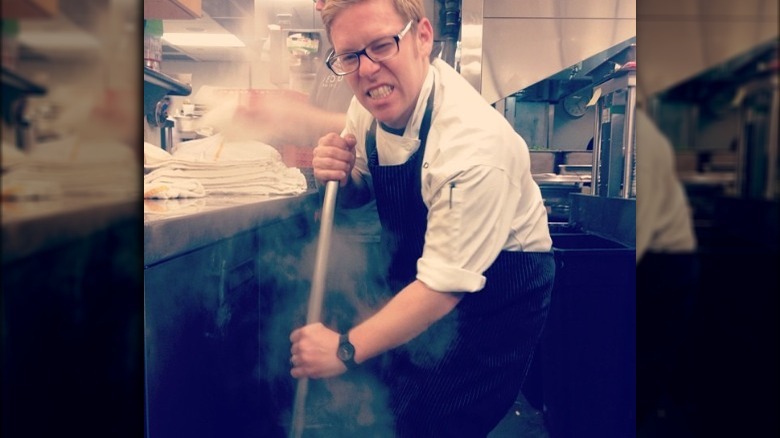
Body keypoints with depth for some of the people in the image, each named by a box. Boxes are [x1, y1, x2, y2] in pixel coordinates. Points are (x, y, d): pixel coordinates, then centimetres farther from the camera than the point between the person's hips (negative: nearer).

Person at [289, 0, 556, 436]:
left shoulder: (475, 143, -34)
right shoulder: (372, 104, -12)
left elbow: (444, 287, -30)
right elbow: (358, 194, 3)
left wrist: (346, 349, -26)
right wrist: (339, 176, -20)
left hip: (498, 290, -6)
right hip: (420, 280, 6)